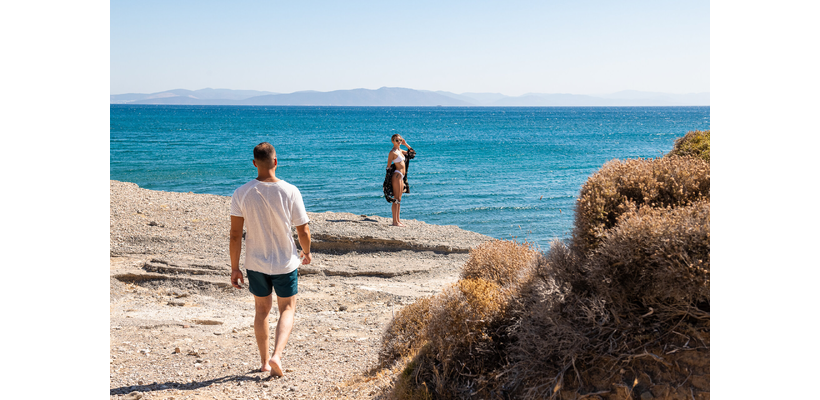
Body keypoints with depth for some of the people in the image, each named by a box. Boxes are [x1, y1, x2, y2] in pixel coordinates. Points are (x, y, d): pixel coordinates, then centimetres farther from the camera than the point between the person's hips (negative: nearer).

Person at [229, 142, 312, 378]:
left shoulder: (241, 194, -10)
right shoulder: (290, 192, -15)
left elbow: (235, 234, -9)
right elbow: (303, 230, -9)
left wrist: (234, 268, 0)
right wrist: (306, 252, 11)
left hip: (255, 263, 2)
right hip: (285, 262, -2)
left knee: (262, 310, 20)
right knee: (287, 309, 15)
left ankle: (265, 362, 30)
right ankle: (276, 355, -5)